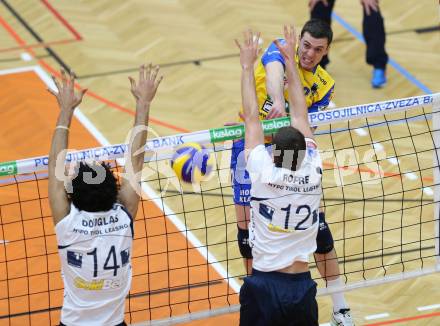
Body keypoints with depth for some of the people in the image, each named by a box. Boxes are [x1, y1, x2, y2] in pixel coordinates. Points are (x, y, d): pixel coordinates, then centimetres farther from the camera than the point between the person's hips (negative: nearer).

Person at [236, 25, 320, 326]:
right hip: (303, 288, 3)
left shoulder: (265, 174, -13)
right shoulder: (313, 174, -6)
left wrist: (247, 65, 6)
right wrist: (291, 62, 15)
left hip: (264, 287, -3)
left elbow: (252, 117, -3)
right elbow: (300, 115, 5)